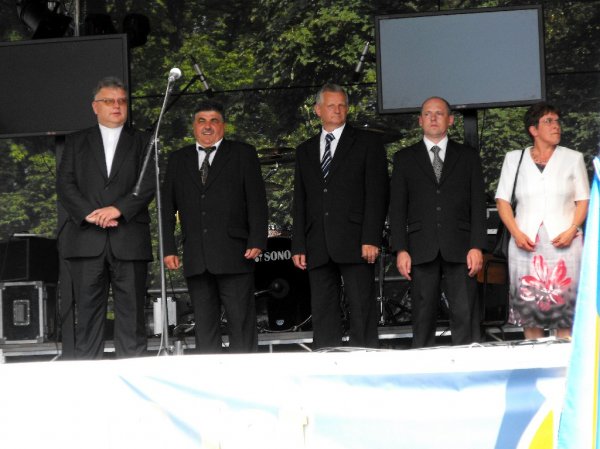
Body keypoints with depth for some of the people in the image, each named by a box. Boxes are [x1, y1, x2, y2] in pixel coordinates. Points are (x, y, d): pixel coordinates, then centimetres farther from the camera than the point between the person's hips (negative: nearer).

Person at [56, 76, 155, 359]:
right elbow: (65, 185, 5)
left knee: (131, 312, -2)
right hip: (86, 238, 1)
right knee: (88, 311, -1)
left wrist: (118, 209, -13)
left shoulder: (142, 143, 14)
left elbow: (148, 185, 1)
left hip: (129, 239, 0)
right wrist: (89, 214, -10)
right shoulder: (76, 142, 16)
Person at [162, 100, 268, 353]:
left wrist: (257, 242, -9)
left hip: (234, 256, -3)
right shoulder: (178, 160, 17)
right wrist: (168, 248, 5)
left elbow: (257, 202, 1)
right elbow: (168, 207, 14)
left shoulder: (243, 154, 8)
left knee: (241, 322, -3)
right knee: (204, 325, 5)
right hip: (196, 260, 3)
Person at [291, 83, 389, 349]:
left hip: (355, 244, -4)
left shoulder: (367, 145, 6)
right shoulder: (305, 151, 19)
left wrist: (371, 239, -12)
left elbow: (377, 195, -1)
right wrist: (298, 246, 7)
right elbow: (300, 201, 16)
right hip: (317, 247, 4)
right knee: (323, 314, 3)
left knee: (362, 311, -5)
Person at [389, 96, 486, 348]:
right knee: (423, 318, 0)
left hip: (460, 249, 0)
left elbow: (478, 204, 8)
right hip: (422, 249, 0)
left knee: (465, 316, -6)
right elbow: (397, 208, 8)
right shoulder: (404, 158, 13)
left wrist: (477, 246, -4)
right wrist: (400, 250, -3)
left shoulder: (468, 156, 13)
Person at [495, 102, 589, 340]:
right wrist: (516, 234, -6)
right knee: (529, 311, 0)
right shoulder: (514, 159, 10)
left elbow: (583, 200, 9)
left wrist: (572, 230, -8)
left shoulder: (573, 158, 9)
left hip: (563, 243, -1)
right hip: (526, 244, 1)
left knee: (565, 311, -5)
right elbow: (502, 200, 9)